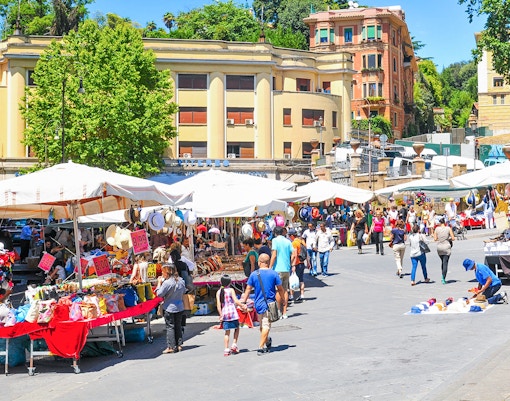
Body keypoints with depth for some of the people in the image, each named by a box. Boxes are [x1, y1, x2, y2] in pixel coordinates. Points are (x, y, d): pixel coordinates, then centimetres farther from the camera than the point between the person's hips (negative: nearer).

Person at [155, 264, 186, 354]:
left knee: (170, 327, 0)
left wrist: (159, 283, -7)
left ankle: (171, 347, -1)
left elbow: (159, 294, -15)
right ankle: (179, 345, 17)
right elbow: (184, 291, 15)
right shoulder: (181, 281, 2)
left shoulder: (167, 283, -20)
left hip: (169, 308, -6)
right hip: (180, 307, 6)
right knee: (178, 326, 14)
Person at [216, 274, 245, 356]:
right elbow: (236, 301, -11)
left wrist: (221, 315, 4)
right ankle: (234, 345, 4)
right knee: (237, 328, 15)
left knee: (227, 332, 10)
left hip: (224, 313, 4)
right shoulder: (231, 290, -5)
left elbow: (218, 304, 0)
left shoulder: (218, 292, 5)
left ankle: (226, 349, 6)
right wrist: (242, 306, 3)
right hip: (232, 312, -3)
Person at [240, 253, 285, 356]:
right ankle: (261, 348, -4)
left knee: (262, 326, 18)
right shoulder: (274, 274, -4)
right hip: (269, 304, -2)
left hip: (258, 304, 2)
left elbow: (248, 289, 1)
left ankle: (267, 341, 36)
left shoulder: (254, 274, -1)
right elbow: (280, 289, 2)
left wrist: (243, 302, 8)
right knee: (266, 326, 0)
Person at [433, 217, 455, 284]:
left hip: (439, 247, 2)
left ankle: (443, 277, 19)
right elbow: (453, 238, -5)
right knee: (445, 263, -1)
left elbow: (435, 239, -1)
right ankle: (443, 278, -12)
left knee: (443, 262, 20)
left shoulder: (437, 229, -2)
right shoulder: (448, 228, -5)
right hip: (447, 247, -2)